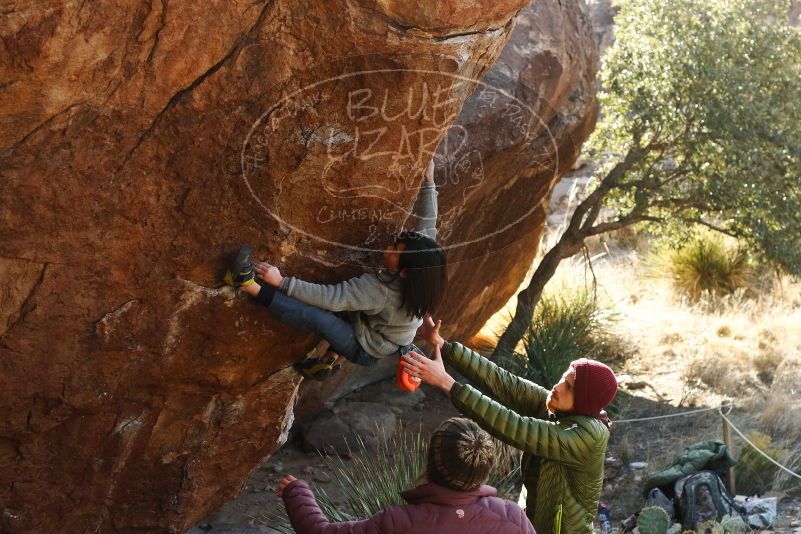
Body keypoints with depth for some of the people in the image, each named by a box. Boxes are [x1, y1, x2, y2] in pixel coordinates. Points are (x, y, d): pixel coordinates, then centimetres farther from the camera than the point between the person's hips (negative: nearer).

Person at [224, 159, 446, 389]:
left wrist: (281, 281, -33)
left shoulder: (379, 289, -36)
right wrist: (428, 181, -2)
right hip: (385, 343, 8)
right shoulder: (420, 280, -18)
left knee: (318, 316, -28)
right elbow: (427, 223, -6)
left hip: (366, 351, -8)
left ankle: (249, 285, -25)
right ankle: (329, 359, 23)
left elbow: (326, 297, -35)